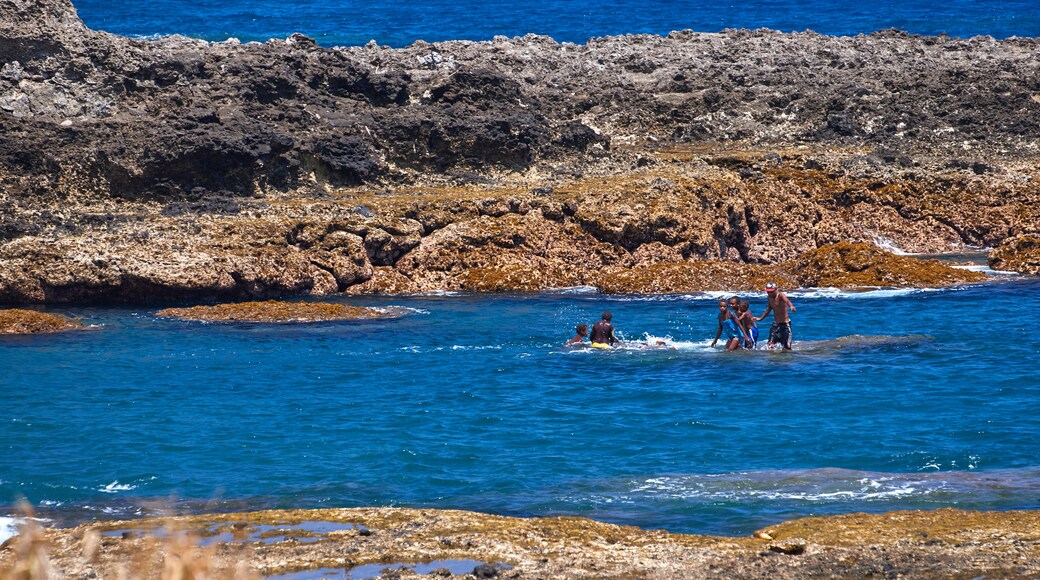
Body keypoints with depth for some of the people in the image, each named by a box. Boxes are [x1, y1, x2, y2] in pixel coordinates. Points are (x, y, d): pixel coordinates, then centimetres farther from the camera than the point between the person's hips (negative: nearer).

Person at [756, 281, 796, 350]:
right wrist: (761, 318, 35)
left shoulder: (780, 295, -16)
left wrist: (791, 306, -64)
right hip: (775, 324, 6)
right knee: (770, 345, -7)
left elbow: (787, 301, -40)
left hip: (785, 324, -6)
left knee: (786, 348, -4)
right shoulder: (769, 298, 5)